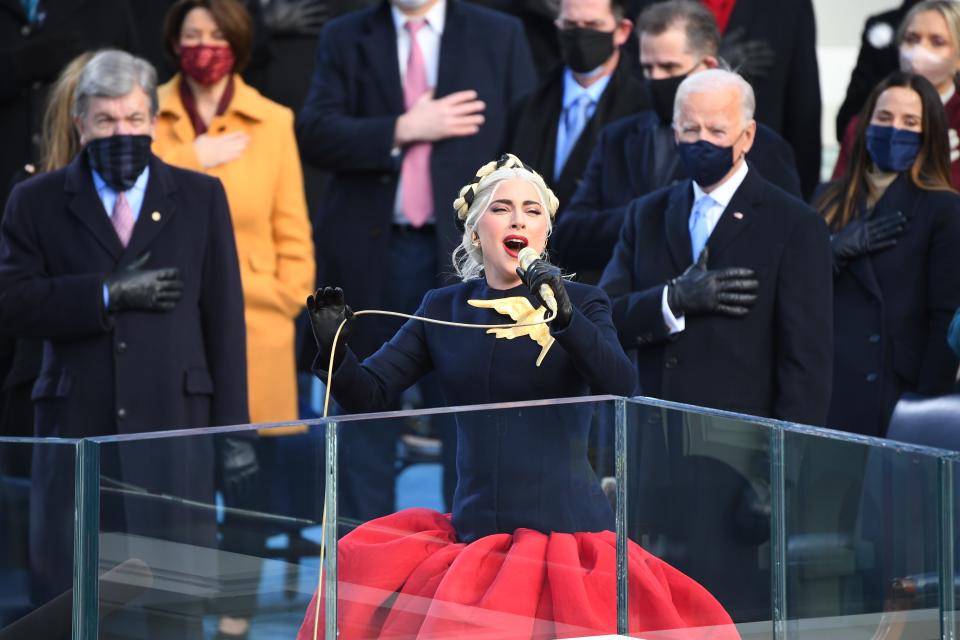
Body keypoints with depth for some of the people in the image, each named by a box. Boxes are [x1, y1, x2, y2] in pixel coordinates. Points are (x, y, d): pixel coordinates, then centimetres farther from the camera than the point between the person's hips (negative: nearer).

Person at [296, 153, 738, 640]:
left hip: (564, 529, -3)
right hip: (477, 535, 3)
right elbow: (369, 394, 7)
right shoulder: (444, 309, 10)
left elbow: (621, 388, -14)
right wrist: (334, 349, -14)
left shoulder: (581, 304, 3)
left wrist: (564, 316, -26)